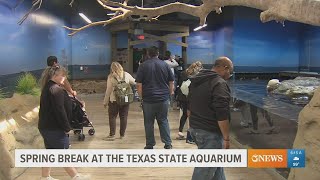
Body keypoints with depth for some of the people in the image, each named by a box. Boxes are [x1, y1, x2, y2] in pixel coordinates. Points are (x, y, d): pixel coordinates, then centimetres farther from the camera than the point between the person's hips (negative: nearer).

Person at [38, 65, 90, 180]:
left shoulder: (47, 88, 12)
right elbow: (60, 111, -24)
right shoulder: (56, 89, -20)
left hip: (46, 126, 10)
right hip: (55, 128, -10)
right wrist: (67, 127, -16)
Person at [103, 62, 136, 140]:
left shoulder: (111, 77, -8)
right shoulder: (126, 75, -2)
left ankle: (112, 135, 8)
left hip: (114, 101, -3)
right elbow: (134, 82, 11)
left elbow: (108, 91, -6)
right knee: (123, 117, 11)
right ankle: (122, 134, 18)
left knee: (112, 117, 7)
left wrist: (105, 102, 3)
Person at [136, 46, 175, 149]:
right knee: (163, 121, 12)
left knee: (149, 122, 7)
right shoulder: (164, 65, 3)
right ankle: (168, 144, 10)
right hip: (163, 98, 2)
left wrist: (141, 96, 4)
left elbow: (138, 84, -6)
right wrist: (170, 92, 16)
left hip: (148, 99, -2)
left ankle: (150, 145, 13)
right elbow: (171, 82, 5)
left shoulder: (143, 66, -2)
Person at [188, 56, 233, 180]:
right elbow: (222, 115, -22)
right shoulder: (219, 84, -17)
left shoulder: (196, 80, 11)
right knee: (204, 170, 0)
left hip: (194, 128, 9)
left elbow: (190, 106, 19)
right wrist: (226, 138, -17)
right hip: (210, 132, -9)